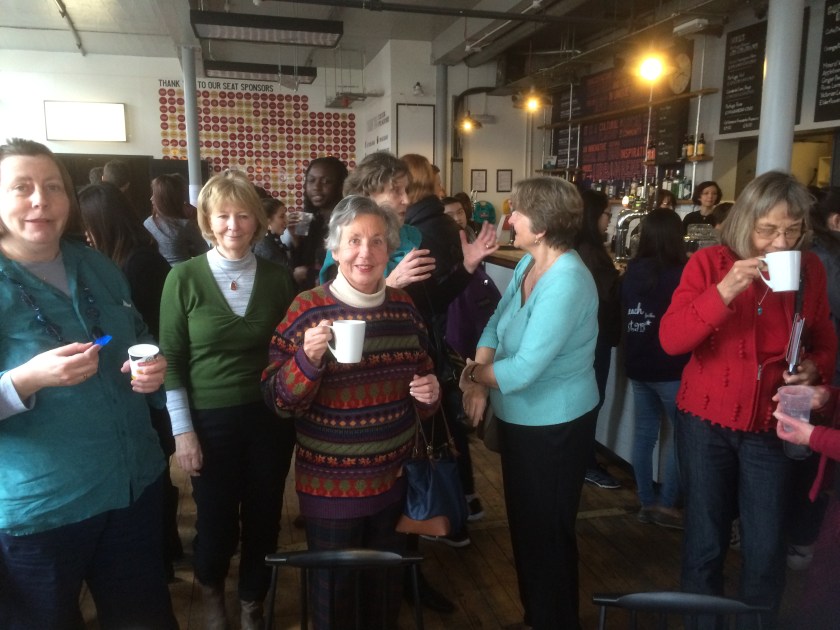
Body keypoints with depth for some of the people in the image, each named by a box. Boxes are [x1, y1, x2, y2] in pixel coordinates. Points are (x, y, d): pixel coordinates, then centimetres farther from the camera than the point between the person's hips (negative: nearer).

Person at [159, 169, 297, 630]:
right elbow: (170, 360, -4)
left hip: (270, 416, 2)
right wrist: (182, 429, -7)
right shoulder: (184, 277, -6)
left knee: (264, 517, 12)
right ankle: (210, 590, 46)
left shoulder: (278, 277, 0)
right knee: (216, 521, 11)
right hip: (210, 419, -1)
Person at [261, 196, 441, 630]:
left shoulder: (403, 306, 0)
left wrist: (430, 393, -8)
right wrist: (308, 359, -31)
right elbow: (277, 399, -13)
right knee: (335, 589, 16)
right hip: (332, 482, -4)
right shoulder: (309, 308, -14)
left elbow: (424, 375, 13)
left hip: (395, 477, 4)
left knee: (388, 583, 24)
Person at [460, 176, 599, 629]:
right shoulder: (528, 264, 0)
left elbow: (524, 369, -29)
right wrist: (478, 378, -14)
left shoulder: (567, 282, -28)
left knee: (547, 532, 12)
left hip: (554, 426, -9)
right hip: (520, 418, 9)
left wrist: (474, 374, -13)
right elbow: (496, 324, 2)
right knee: (523, 523, 25)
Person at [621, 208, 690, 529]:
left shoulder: (632, 270, 2)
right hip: (670, 367, -6)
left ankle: (647, 502, 22)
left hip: (638, 364, 6)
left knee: (644, 431, 13)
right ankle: (666, 504, 10)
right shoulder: (682, 273, -16)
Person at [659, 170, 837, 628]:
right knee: (705, 540, 11)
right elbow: (670, 340, -21)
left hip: (770, 425, 2)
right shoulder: (709, 262, -11)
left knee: (767, 549, 7)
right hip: (706, 420, -2)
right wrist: (725, 290, -32)